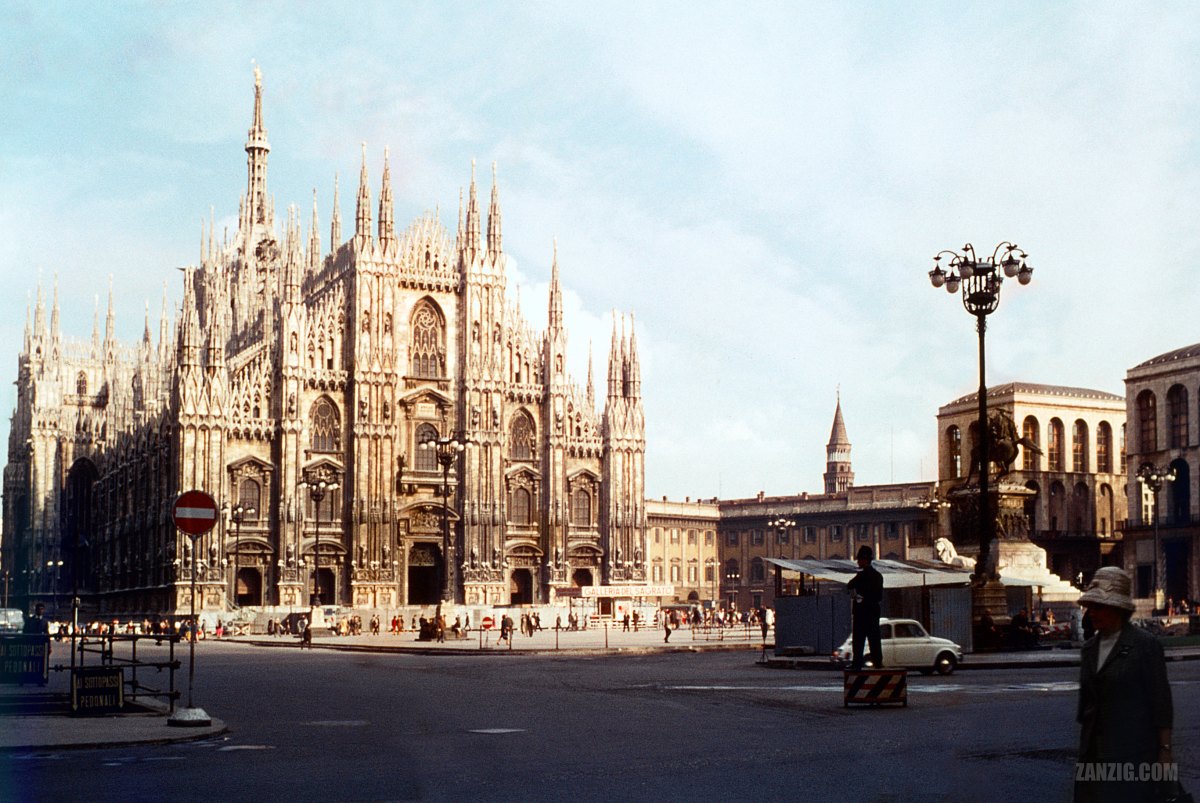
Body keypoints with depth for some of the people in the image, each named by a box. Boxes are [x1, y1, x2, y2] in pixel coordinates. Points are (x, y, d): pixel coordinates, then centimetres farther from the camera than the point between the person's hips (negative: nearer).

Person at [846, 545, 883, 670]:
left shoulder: (862, 575, -12)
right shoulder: (878, 575, 9)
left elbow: (849, 586, -7)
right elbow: (880, 596, 12)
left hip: (862, 610, -7)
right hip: (874, 609, 7)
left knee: (858, 638, -4)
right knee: (874, 637, 9)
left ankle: (857, 664, -7)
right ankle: (878, 661, 10)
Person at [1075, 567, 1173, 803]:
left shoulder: (1146, 644, -7)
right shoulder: (1089, 648, 11)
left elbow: (1160, 701, -7)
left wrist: (1165, 751, -8)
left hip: (1133, 753, -6)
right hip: (1095, 752, 6)